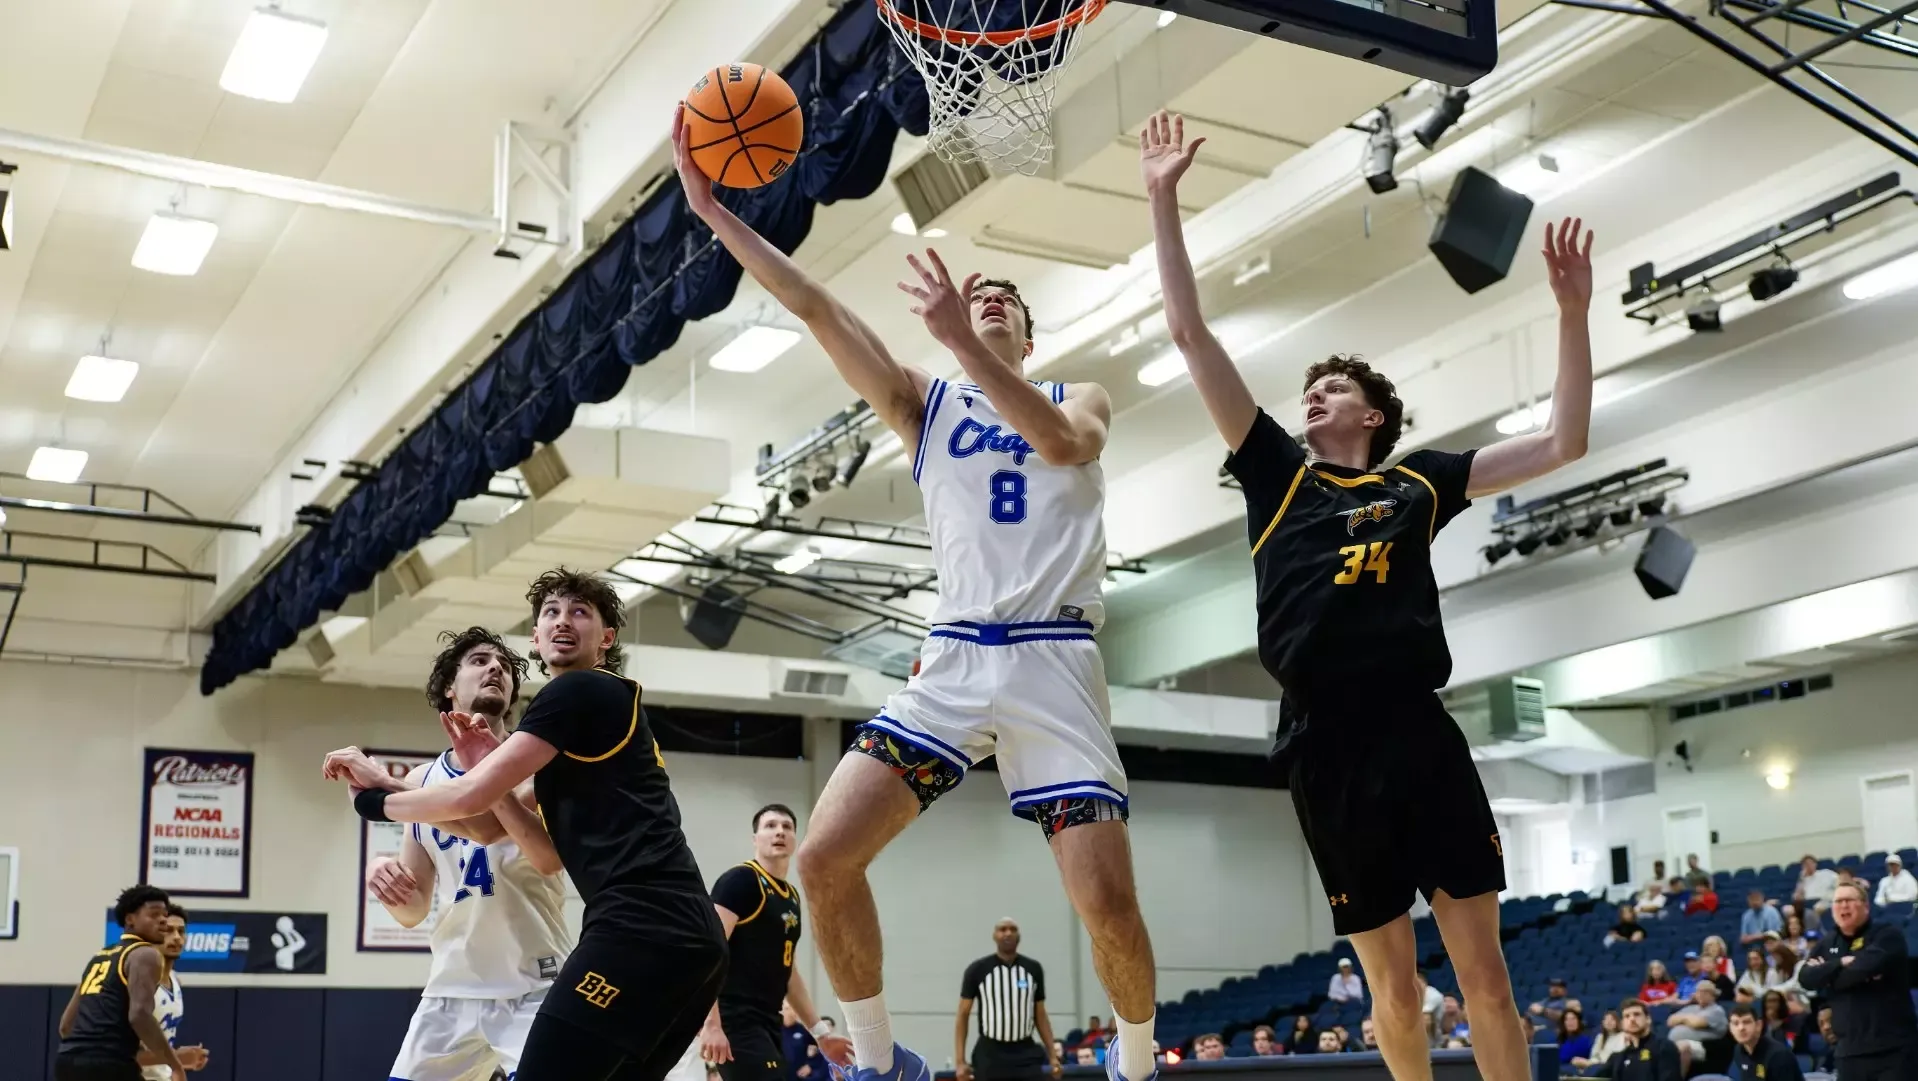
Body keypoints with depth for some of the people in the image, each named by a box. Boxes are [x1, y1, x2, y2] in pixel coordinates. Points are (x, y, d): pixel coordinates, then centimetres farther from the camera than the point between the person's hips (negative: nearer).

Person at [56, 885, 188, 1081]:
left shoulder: (99, 957, 27)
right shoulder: (145, 955, 1)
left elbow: (66, 1024, 26)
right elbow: (139, 1015, -15)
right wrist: (175, 1064, -9)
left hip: (68, 1061, 9)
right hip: (109, 1065, -9)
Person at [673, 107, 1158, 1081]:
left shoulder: (1079, 396, 14)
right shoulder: (923, 402, 16)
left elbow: (1062, 443, -12)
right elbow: (817, 309, 4)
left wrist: (959, 337, -23)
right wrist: (714, 211, -6)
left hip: (1057, 662, -2)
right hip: (954, 659, 2)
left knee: (1108, 905, -11)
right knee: (824, 858, -12)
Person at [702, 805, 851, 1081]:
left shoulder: (792, 896, 19)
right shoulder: (740, 880, -7)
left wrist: (820, 1032, 24)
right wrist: (711, 1023, -25)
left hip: (767, 1024, 9)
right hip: (735, 1020, -9)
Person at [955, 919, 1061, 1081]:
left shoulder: (1033, 969, 5)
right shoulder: (977, 970, -3)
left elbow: (1040, 1015, 11)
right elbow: (963, 1015, -2)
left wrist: (1052, 1055, 3)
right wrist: (960, 1060, -10)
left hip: (1026, 1054, 2)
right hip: (989, 1054, -2)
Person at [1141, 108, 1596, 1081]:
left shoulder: (1420, 482, 13)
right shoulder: (1278, 473, 11)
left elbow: (1563, 442, 15)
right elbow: (1191, 335, 8)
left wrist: (1572, 313, 8)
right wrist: (1164, 200, 6)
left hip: (1421, 734, 1)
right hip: (1326, 746, 0)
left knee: (1484, 970, 0)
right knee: (1391, 979, 6)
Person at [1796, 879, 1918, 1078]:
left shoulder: (1888, 934, -2)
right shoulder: (1828, 946, 15)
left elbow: (1867, 965, -21)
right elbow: (1806, 978, -1)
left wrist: (1827, 974, -6)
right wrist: (1841, 963, -13)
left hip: (1894, 1048, -6)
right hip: (1851, 1051, 6)